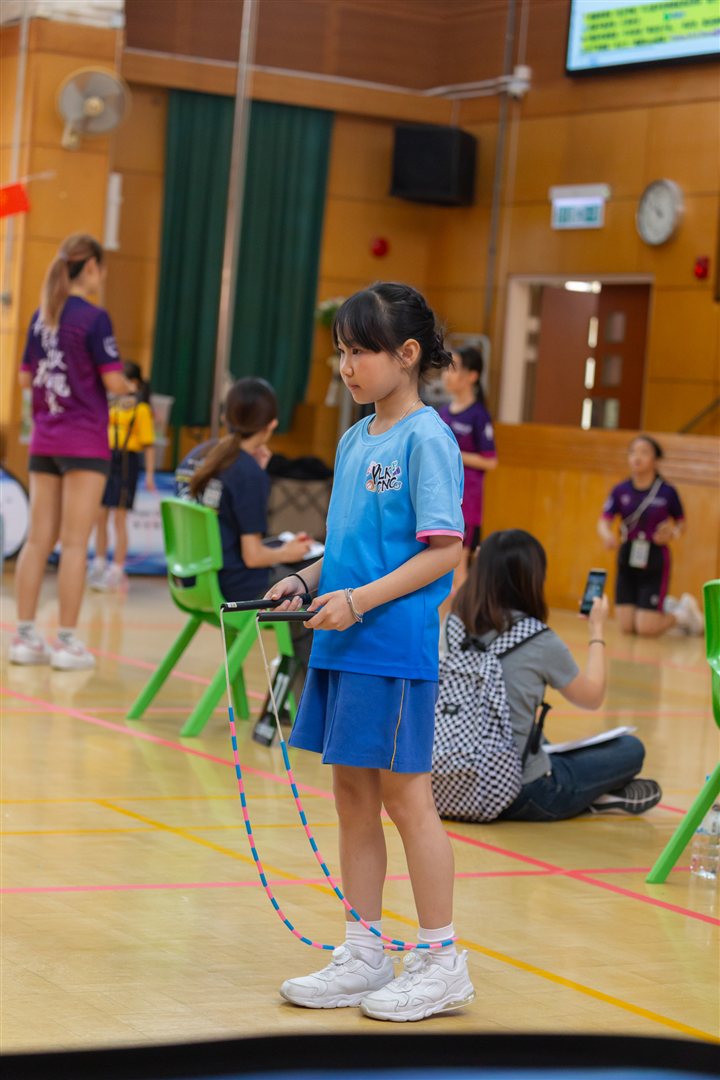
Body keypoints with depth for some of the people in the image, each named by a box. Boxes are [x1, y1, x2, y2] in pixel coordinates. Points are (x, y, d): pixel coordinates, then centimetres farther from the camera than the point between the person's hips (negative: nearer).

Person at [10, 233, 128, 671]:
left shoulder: (41, 317, 8)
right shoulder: (94, 318, -12)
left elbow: (26, 377, 13)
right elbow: (114, 381, -14)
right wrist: (127, 385, 6)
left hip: (44, 442, 6)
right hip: (85, 443, -6)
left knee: (39, 541, 8)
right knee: (75, 543, -2)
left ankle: (25, 636, 10)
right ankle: (68, 642, 0)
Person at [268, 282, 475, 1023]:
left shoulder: (426, 439, -11)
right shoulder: (354, 440, 13)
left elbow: (443, 550, -15)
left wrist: (360, 600, -20)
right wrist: (305, 580, 5)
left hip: (396, 645, -8)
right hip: (342, 645, 8)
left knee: (404, 792, -1)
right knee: (352, 794, 12)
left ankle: (441, 962, 11)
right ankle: (363, 956, 22)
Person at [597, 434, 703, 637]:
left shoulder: (667, 491, -10)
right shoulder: (620, 490, -2)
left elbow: (681, 522, 4)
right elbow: (604, 521, -8)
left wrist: (673, 533, -18)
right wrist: (607, 535, -30)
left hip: (655, 562, -4)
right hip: (628, 560, 4)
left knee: (647, 629, -9)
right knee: (627, 627, 3)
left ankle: (683, 612, 23)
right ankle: (667, 605, 32)